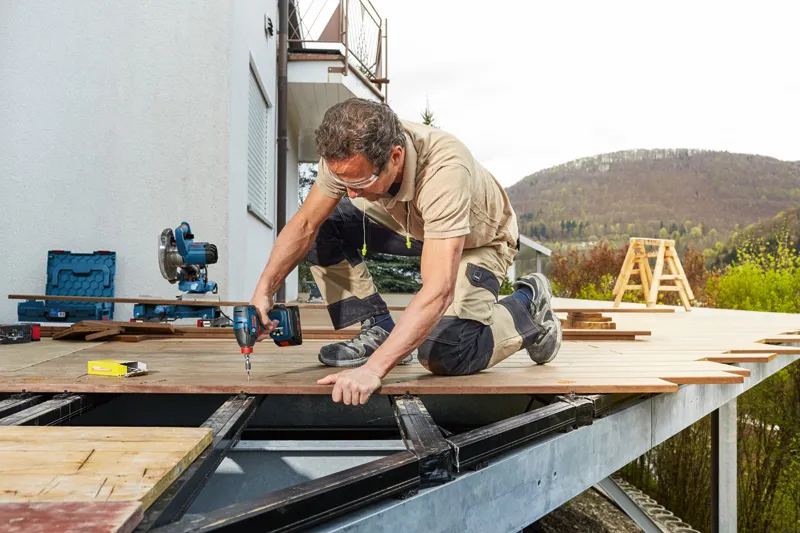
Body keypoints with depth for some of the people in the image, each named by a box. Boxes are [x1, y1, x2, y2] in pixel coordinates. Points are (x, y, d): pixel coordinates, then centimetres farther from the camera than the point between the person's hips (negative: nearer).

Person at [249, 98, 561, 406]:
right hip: (413, 224, 6)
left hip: (478, 239, -5)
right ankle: (380, 331, -3)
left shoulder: (445, 170, -44)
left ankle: (526, 305, 4)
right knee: (323, 227, -15)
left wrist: (373, 369, -52)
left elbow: (439, 291, -48)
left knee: (444, 357, -24)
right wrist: (263, 291, -23)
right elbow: (305, 224, -12)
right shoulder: (349, 155, -27)